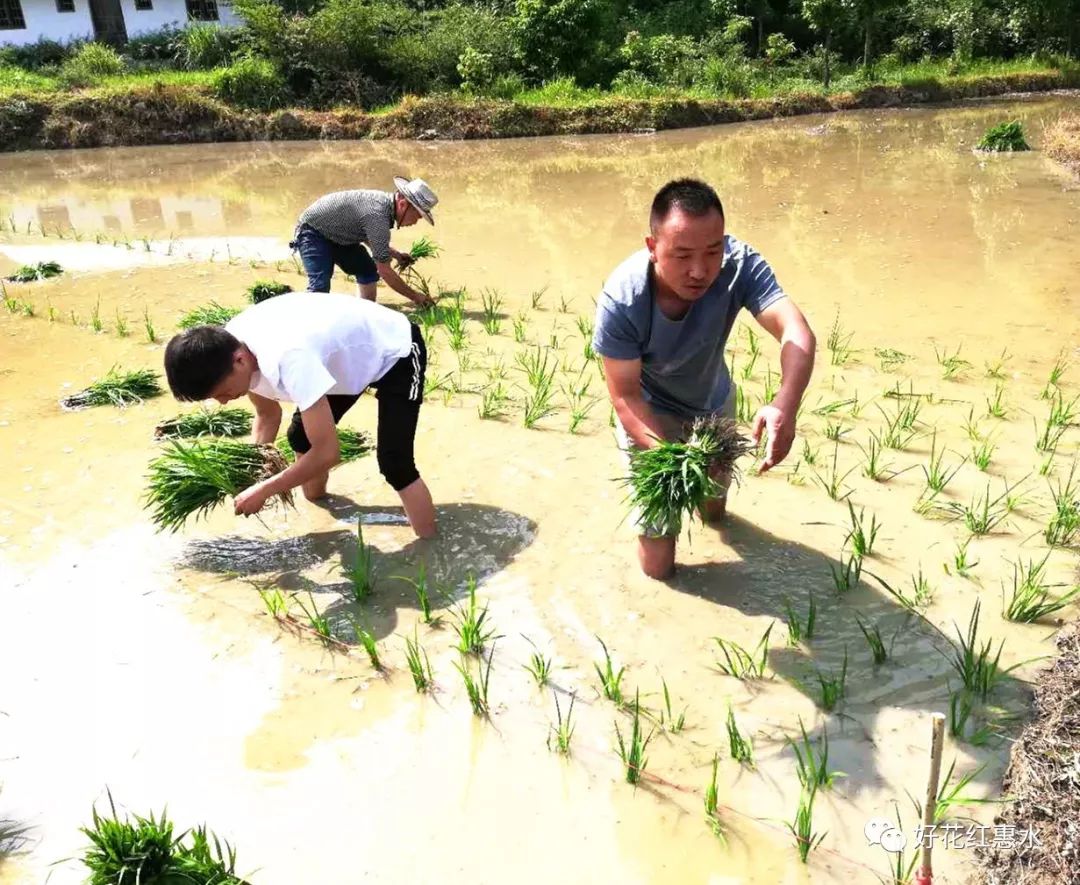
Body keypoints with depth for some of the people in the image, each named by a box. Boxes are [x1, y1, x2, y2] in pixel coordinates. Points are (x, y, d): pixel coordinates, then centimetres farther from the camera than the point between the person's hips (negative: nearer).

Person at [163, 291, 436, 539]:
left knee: (393, 462, -19)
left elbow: (327, 453, -35)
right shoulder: (230, 346, -15)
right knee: (301, 436, 13)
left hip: (396, 351, -8)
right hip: (351, 351, 8)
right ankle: (315, 501, 40)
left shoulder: (287, 358, -42)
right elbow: (267, 415, 4)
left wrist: (263, 490, -24)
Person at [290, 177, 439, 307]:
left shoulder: (385, 201, -6)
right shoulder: (378, 215, -34)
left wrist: (396, 254, 7)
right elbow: (385, 271, -30)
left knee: (368, 270, 8)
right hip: (313, 231, -10)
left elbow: (368, 236, 16)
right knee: (320, 286, -24)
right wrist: (415, 296, -22)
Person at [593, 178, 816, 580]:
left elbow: (796, 331, -42)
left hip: (714, 401, 3)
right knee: (658, 564, 2)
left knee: (714, 508, 25)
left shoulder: (738, 265, -31)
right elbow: (625, 396, -28)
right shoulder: (621, 300, -36)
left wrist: (786, 404, -62)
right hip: (650, 411, -3)